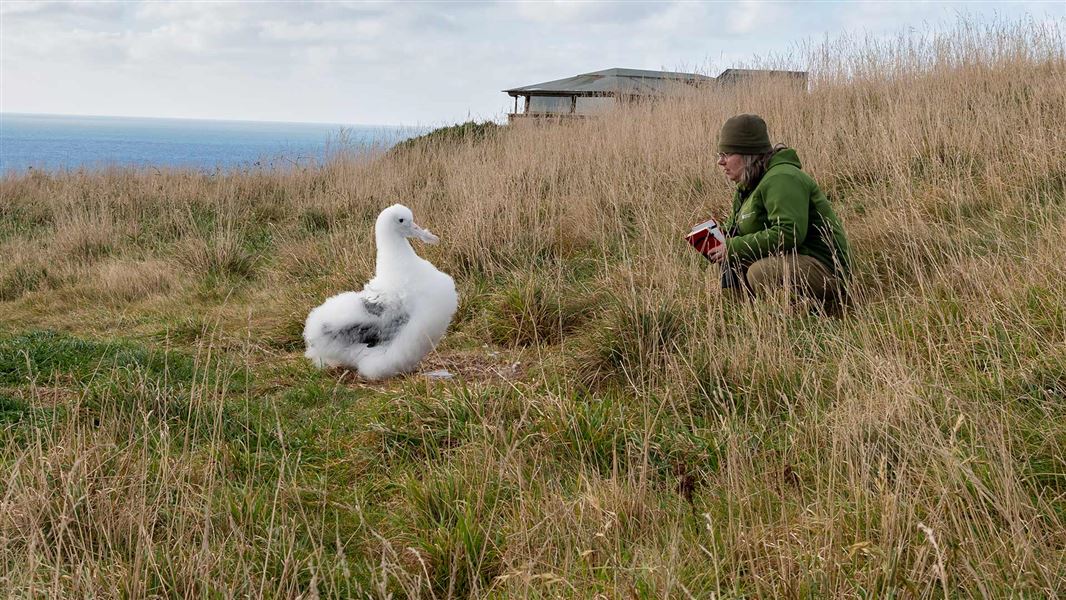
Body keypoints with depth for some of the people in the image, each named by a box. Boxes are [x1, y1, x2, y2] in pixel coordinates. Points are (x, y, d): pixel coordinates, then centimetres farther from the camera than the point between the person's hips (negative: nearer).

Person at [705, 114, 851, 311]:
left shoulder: (782, 180, -18)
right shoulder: (747, 187, 15)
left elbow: (789, 233, -30)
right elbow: (734, 229, 22)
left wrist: (735, 247, -25)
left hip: (822, 266, -10)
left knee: (760, 273, -31)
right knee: (732, 262, 4)